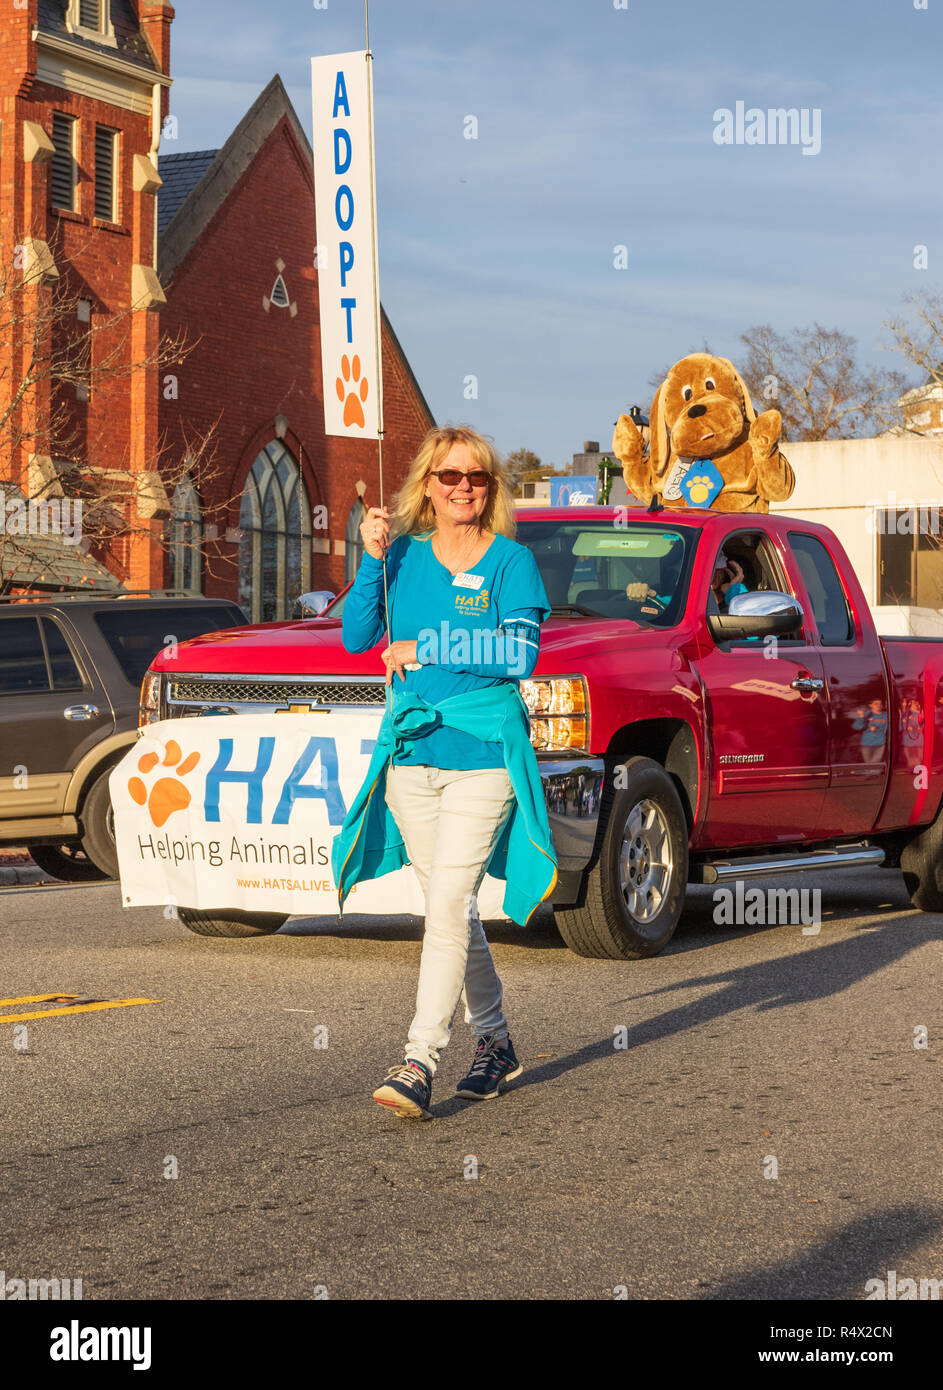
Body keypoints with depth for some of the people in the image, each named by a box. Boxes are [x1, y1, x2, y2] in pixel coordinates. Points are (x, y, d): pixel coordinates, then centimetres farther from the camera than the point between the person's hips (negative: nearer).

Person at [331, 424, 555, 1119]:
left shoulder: (512, 561, -1)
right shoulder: (404, 556, 9)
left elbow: (520, 652, -13)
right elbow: (356, 636, 0)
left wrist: (428, 650, -15)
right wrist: (373, 559, -11)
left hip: (483, 756, -5)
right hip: (411, 756, 5)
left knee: (448, 903, -14)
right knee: (454, 908, 12)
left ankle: (419, 1060, -18)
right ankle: (496, 1042, 26)